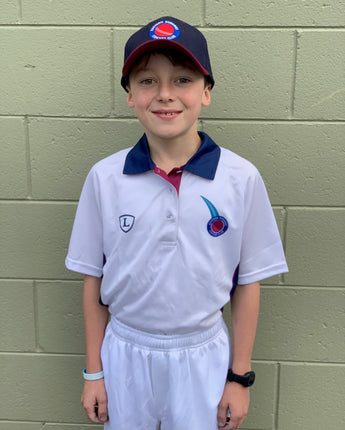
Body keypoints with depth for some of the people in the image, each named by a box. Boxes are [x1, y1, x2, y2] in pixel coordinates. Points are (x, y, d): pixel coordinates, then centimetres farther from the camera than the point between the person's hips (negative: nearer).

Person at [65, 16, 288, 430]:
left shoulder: (241, 178, -11)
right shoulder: (104, 178, -8)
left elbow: (247, 284, -4)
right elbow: (94, 281, -1)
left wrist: (240, 377, 1)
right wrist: (93, 371, 5)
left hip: (203, 356, 0)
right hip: (124, 352, 1)